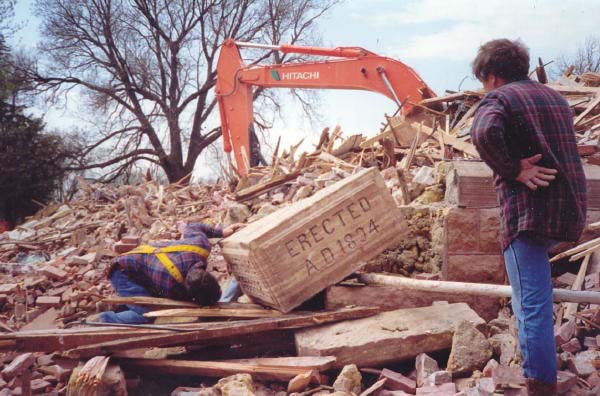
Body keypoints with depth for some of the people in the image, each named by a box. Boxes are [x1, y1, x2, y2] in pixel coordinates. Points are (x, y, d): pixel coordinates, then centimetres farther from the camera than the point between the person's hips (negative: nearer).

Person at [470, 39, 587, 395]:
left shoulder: (499, 98, -3)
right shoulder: (556, 97, 20)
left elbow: (485, 132, -26)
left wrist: (512, 170, -16)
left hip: (528, 210, -8)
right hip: (571, 208, 8)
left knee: (533, 304, -7)